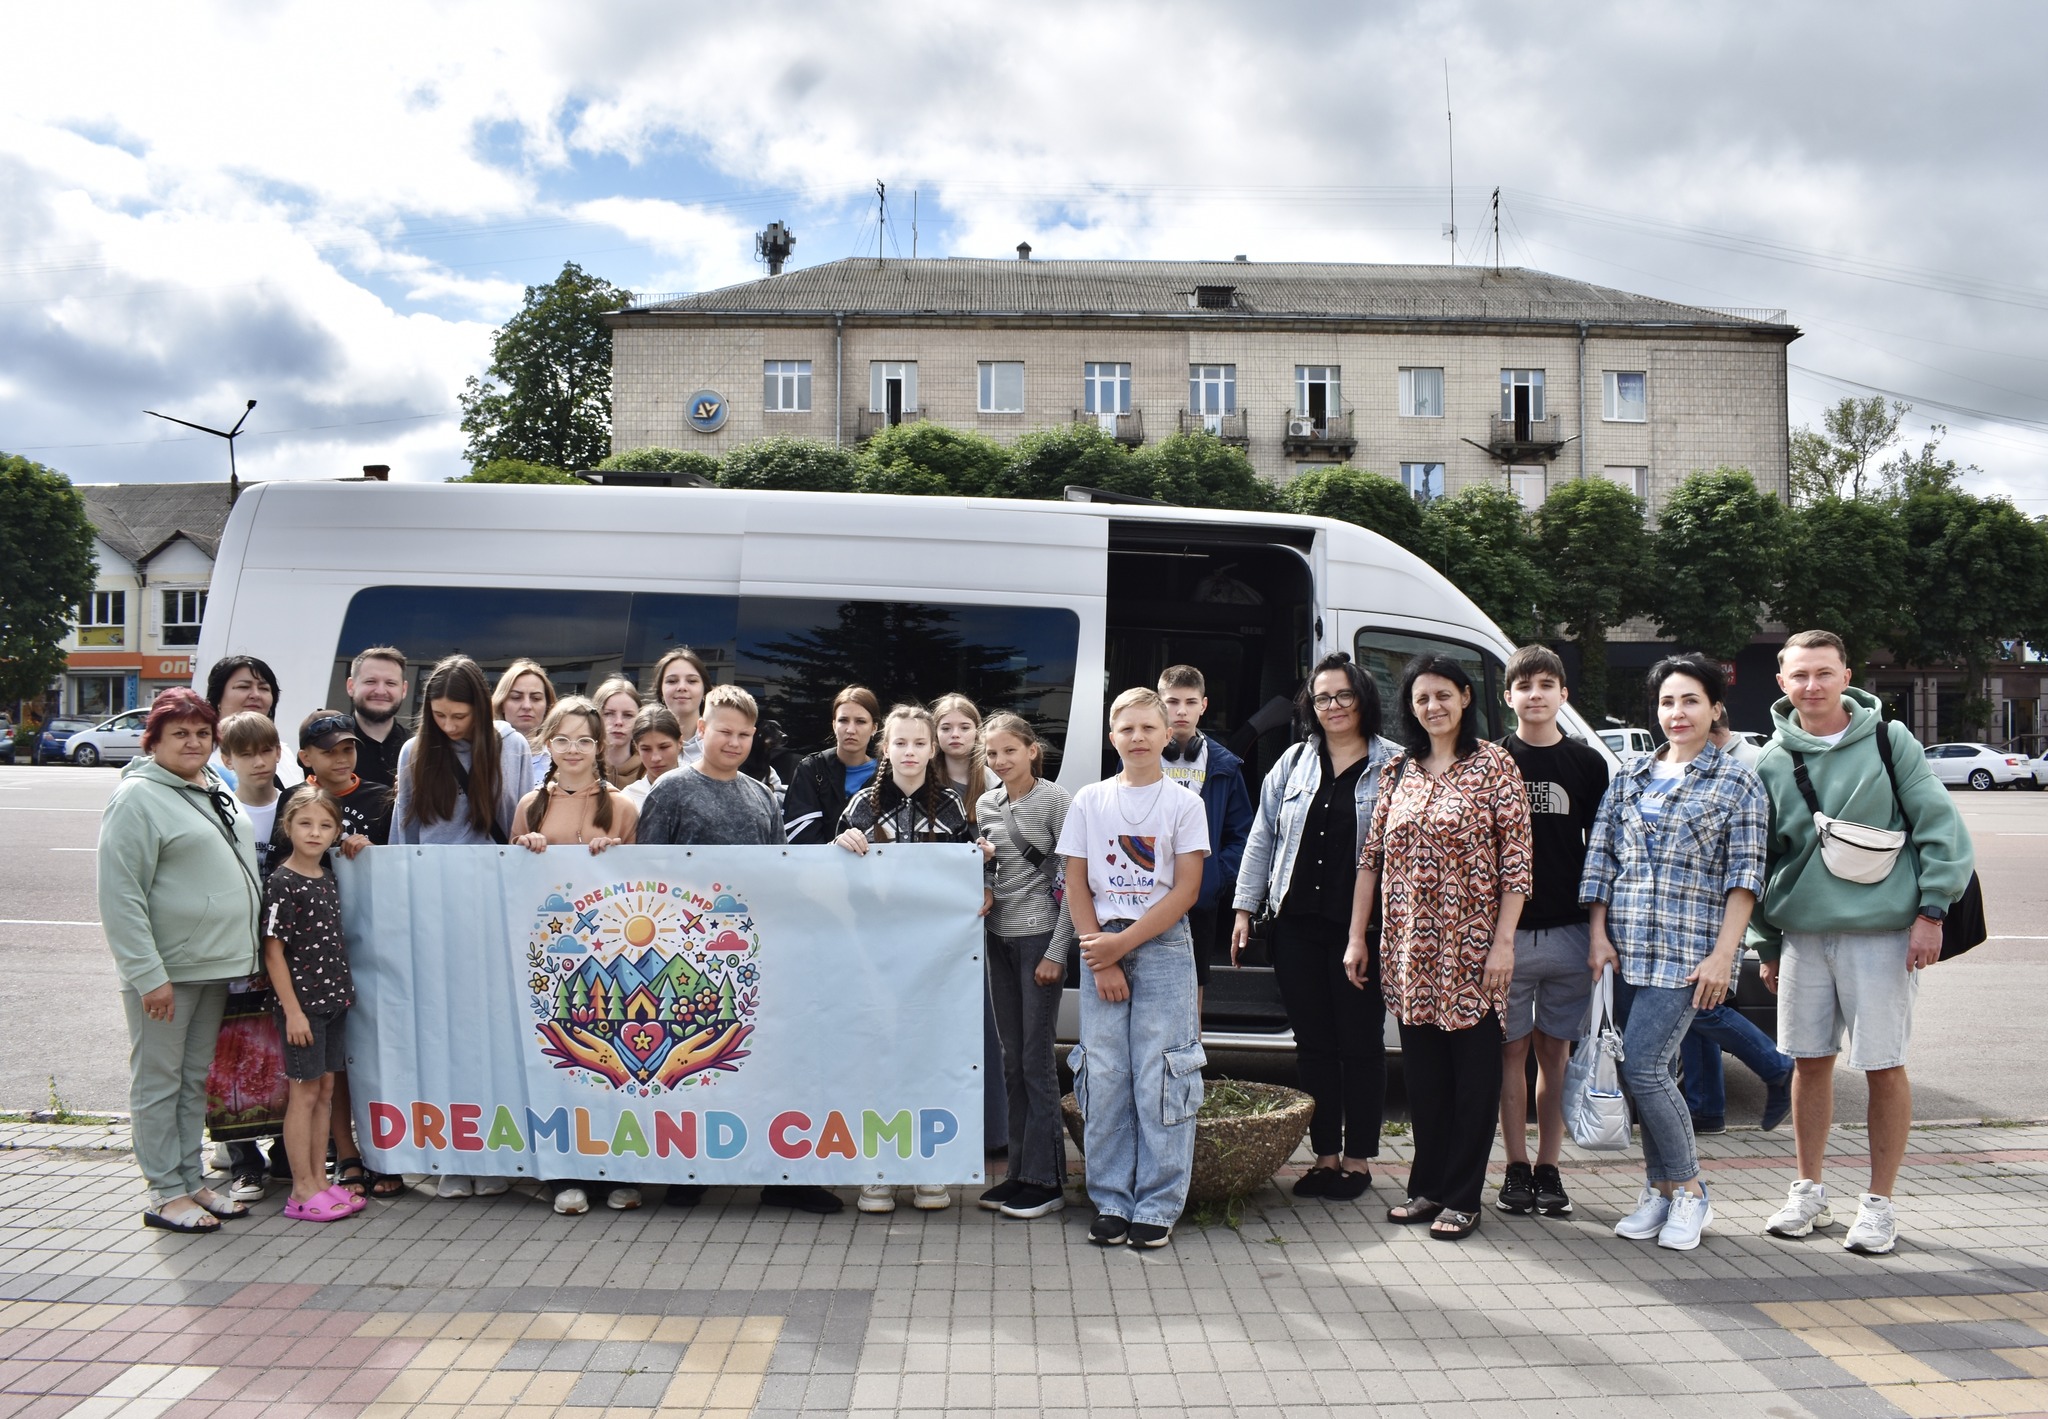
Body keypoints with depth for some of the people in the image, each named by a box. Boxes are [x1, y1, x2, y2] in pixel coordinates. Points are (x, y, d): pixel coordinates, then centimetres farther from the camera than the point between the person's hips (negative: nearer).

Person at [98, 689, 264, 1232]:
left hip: (215, 964, 8)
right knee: (158, 1080, 2)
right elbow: (120, 895, -17)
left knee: (196, 1079, 15)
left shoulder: (215, 793, 13)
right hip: (164, 970, -8)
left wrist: (245, 956, 19)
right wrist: (148, 974, -21)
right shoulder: (138, 797, -12)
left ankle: (192, 1180, 24)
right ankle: (166, 1194, 10)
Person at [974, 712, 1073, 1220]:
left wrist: (1057, 951, -13)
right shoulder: (985, 805, 10)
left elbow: (1072, 881, -9)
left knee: (1037, 1058, -4)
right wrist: (983, 891, -4)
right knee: (1012, 1058, 10)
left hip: (1041, 937, -6)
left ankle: (1045, 1179, 4)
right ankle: (1020, 1170, 18)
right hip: (999, 939, 6)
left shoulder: (1055, 801, -7)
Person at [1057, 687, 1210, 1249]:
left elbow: (1186, 890, -4)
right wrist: (1101, 961, -6)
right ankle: (1111, 1203, 13)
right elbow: (1076, 886, 4)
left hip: (1163, 947, -2)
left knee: (1159, 1077, -2)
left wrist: (1122, 943, -11)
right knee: (1102, 1076, 2)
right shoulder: (1089, 801, 6)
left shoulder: (1184, 803, 1)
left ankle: (1157, 1207, 8)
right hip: (1100, 949, 2)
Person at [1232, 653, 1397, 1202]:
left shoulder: (1393, 765, -2)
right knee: (1313, 1042, 10)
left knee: (1360, 1042, 5)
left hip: (1361, 925, -4)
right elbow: (1262, 837, 13)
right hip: (1297, 924, 4)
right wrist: (1245, 907, 8)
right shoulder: (1295, 761, 10)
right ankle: (1325, 1154, 21)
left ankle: (1358, 1158, 18)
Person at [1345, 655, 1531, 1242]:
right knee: (1422, 1069, 12)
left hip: (1471, 946, -4)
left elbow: (1515, 859, -7)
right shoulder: (1398, 770, 9)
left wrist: (1503, 941, -12)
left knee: (1473, 1070, 5)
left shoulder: (1494, 765, -4)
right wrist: (1357, 937, 6)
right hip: (1409, 949, 4)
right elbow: (1371, 856, 10)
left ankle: (1462, 1198, 15)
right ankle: (1428, 1186, 24)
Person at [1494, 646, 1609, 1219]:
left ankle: (1548, 1169, 17)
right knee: (1512, 1049, 5)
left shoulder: (1587, 764, 7)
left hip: (1568, 930, 1)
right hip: (1506, 929, -1)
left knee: (1555, 1052, 8)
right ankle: (1517, 1168, 14)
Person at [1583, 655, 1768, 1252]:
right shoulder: (1629, 780, 12)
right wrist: (1599, 935, 1)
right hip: (1626, 949, 4)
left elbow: (1744, 875, -4)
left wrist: (1723, 954, -12)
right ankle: (1660, 1189, 20)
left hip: (1687, 950, -4)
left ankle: (1688, 1190, 6)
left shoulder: (1737, 783, 1)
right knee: (1654, 1072, 8)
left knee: (1643, 1065, -12)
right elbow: (1599, 859, 11)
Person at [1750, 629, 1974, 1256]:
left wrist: (1931, 910, -8)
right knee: (1809, 1062, 10)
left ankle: (1879, 1204, 15)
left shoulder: (1887, 739, -1)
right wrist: (1767, 944, 12)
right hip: (1802, 934, 3)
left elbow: (1939, 824, -2)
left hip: (1882, 931, -3)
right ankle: (1809, 1193, 24)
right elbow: (1759, 859, 12)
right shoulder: (1772, 763, 6)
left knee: (1884, 1068, 2)